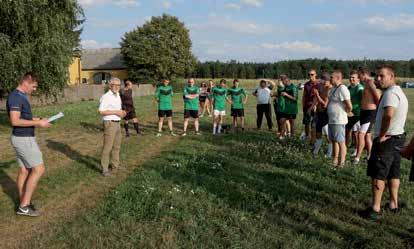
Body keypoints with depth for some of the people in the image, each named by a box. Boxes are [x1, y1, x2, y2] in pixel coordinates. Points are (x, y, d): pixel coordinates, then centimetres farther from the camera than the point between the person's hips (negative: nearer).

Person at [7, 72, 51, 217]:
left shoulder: (20, 96, 12)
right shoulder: (16, 97, -19)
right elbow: (15, 121, -26)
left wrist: (36, 120, 12)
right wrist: (38, 123, -21)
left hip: (22, 138, 10)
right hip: (24, 139, -10)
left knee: (24, 171, 13)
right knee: (39, 169, -6)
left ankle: (23, 204, 21)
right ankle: (24, 206, -2)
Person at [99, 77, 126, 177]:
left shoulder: (117, 95, 12)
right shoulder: (106, 97, -15)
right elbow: (101, 111, -21)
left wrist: (122, 113, 1)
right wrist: (116, 112, -22)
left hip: (117, 123, 9)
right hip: (109, 123, -9)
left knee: (117, 145, 17)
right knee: (107, 146, -6)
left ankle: (115, 165, 30)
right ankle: (105, 169, 0)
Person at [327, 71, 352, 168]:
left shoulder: (342, 89, -17)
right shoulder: (333, 89, 12)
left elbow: (349, 106, -20)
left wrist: (344, 113, -5)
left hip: (339, 121, -10)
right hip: (331, 120, 10)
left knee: (341, 142, -2)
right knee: (334, 141, 17)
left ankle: (341, 162, 5)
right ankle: (334, 160, 28)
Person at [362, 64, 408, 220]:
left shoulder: (391, 92, -19)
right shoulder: (399, 92, 14)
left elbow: (388, 115, -35)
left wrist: (382, 135, -23)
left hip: (386, 140, -10)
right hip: (398, 137, 10)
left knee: (378, 174, -4)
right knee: (393, 172, 16)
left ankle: (375, 209, 0)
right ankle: (393, 204, 25)